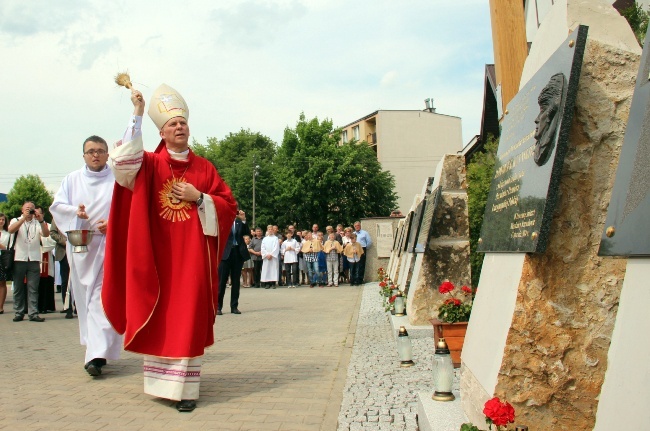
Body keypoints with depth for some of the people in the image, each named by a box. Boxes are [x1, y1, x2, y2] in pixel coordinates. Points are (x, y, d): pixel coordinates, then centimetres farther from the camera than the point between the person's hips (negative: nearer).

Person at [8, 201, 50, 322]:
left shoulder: (38, 223, 11)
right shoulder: (16, 221, 11)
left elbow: (46, 234, -7)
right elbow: (11, 230, -12)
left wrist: (41, 221, -22)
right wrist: (24, 218, -21)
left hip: (34, 260, 0)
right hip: (19, 259, 0)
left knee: (33, 288, -2)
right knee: (18, 287, 5)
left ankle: (33, 313, -2)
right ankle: (18, 313, 11)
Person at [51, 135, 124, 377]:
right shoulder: (72, 179, 14)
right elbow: (57, 205, 7)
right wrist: (75, 211, -13)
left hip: (109, 243, -4)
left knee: (102, 297, -12)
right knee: (84, 297, 6)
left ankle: (97, 355, -18)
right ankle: (96, 345, 19)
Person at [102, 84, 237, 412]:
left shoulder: (204, 168, 8)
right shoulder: (150, 164, 5)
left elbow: (229, 205, 7)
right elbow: (124, 160, -17)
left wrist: (198, 198, -10)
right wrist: (136, 115, -20)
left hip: (192, 256, 0)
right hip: (158, 255, 0)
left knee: (187, 319, -2)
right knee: (159, 318, 6)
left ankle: (185, 387, 1)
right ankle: (162, 380, 23)